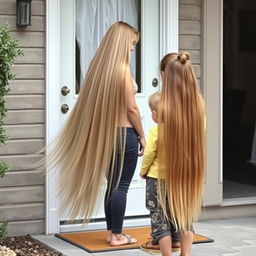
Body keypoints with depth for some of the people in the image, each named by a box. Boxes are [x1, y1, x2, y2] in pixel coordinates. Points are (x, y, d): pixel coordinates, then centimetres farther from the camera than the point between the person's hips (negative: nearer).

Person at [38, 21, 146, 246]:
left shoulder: (101, 66, 8)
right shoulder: (122, 68, -14)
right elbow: (131, 108, -15)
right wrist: (142, 136, -4)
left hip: (105, 133, 8)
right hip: (124, 133, -7)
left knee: (112, 184, 14)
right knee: (121, 186, -1)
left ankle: (111, 232, 19)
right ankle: (117, 235, 5)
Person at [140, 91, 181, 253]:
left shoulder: (155, 130, -16)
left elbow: (149, 154, -14)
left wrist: (143, 170, 0)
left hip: (156, 175, -6)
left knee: (157, 209, 3)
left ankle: (159, 240, 2)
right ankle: (175, 239, 21)